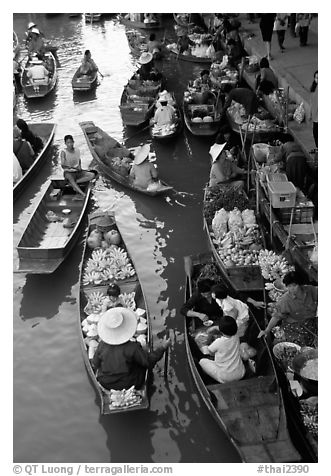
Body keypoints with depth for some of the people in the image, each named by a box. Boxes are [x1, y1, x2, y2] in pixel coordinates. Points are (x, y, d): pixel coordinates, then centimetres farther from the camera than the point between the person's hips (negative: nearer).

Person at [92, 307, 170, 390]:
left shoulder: (102, 345, -19)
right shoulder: (132, 348, -29)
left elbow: (95, 365, -6)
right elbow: (149, 361, -17)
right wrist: (162, 347, -6)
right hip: (127, 385, -3)